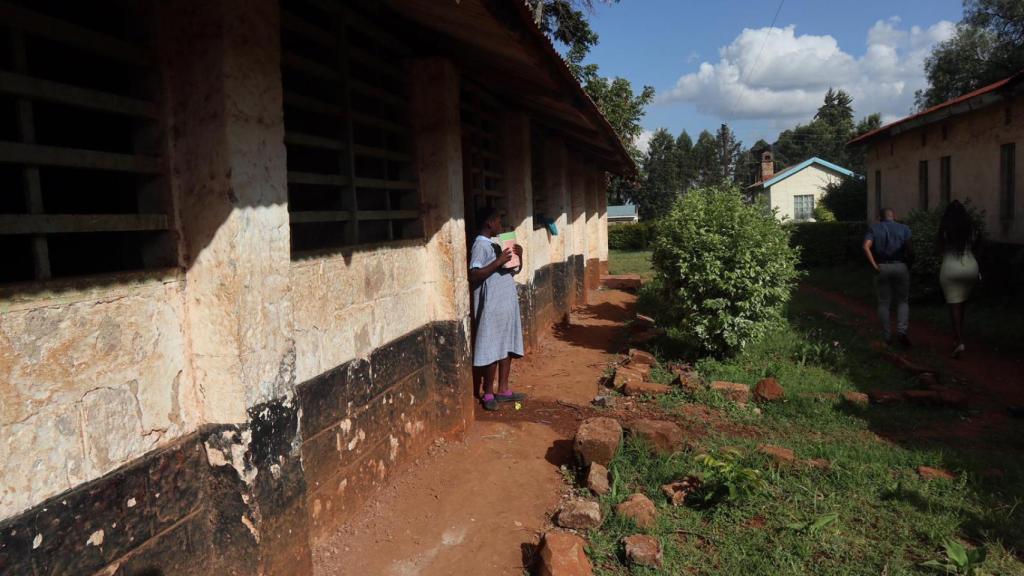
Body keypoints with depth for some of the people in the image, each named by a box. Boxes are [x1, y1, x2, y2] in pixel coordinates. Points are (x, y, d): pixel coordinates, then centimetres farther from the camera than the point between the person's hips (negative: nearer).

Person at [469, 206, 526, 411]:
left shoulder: (495, 244, 15)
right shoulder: (481, 245, -12)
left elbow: (515, 270, 20)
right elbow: (474, 275, -24)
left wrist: (519, 256, 1)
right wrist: (499, 261, -24)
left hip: (507, 303, 9)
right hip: (492, 306, -9)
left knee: (507, 347, 12)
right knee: (492, 350, -2)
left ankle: (503, 390, 21)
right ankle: (488, 394, 10)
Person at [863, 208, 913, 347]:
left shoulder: (874, 228, 6)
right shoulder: (903, 228, 5)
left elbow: (866, 247, -12)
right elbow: (910, 249, -9)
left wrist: (874, 266, -11)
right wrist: (907, 259, 10)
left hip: (882, 267, 1)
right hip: (900, 267, 0)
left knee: (884, 303, 8)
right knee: (903, 301, 12)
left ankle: (887, 336, 11)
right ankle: (901, 330, -6)